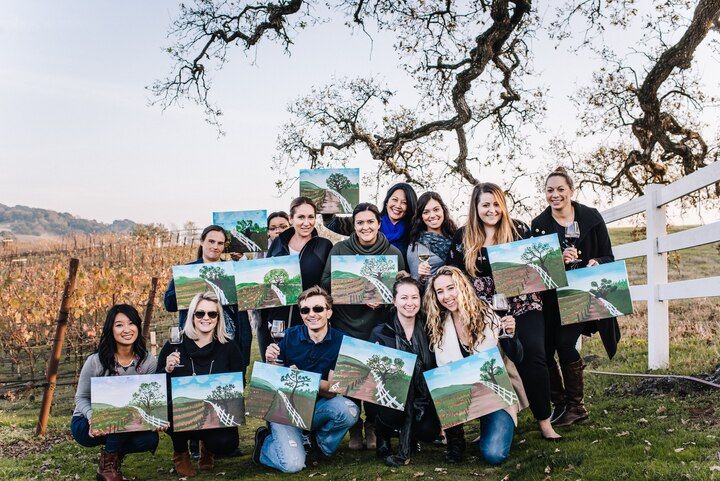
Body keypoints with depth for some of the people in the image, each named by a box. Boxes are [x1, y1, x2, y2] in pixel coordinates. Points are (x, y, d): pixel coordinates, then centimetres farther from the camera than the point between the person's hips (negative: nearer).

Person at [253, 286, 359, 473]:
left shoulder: (340, 341, -10)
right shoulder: (291, 335, -7)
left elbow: (332, 391, -13)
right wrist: (270, 361, -19)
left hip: (317, 408, 1)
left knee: (349, 411, -29)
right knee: (293, 464, -23)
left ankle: (321, 440, 4)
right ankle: (265, 441, 11)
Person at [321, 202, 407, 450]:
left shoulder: (394, 253, 2)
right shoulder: (339, 250, 2)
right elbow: (326, 282, -2)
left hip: (379, 327, 0)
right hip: (346, 325, 0)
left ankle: (372, 427, 24)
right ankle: (354, 429, 22)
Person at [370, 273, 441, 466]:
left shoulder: (427, 330, 4)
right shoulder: (380, 333, -3)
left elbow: (435, 367, 10)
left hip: (421, 397, 2)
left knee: (429, 431, -24)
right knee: (393, 413, -33)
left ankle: (410, 434, 13)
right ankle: (382, 439, 2)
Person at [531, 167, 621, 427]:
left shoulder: (591, 217, -1)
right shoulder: (539, 225, 2)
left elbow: (608, 256, 2)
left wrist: (596, 263, -20)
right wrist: (559, 259, -21)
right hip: (552, 296, 2)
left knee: (565, 342, -16)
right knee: (544, 350, -6)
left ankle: (576, 405, 4)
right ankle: (559, 405, 14)